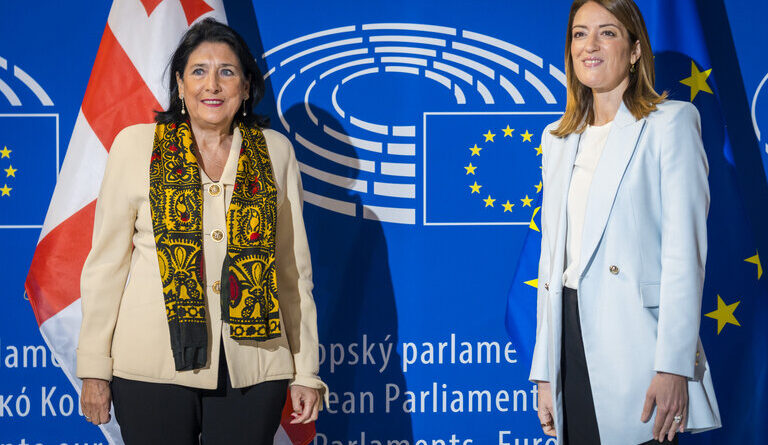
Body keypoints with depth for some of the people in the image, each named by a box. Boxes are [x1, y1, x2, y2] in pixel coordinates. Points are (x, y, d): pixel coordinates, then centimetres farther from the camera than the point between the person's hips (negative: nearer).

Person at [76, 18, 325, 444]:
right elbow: (106, 262, 3)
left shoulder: (275, 152, 8)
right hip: (155, 365, -1)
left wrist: (305, 371, 7)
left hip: (252, 369, 2)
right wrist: (95, 369, 0)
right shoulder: (136, 145, 3)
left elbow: (294, 269, 10)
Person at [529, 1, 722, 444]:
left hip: (636, 338, -5)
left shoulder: (671, 122, -1)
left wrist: (673, 367, -17)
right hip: (573, 342, 5)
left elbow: (684, 252, -9)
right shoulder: (558, 139, 17)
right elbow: (552, 255, 15)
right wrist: (545, 371, 9)